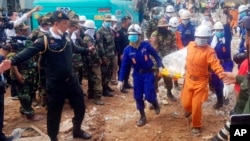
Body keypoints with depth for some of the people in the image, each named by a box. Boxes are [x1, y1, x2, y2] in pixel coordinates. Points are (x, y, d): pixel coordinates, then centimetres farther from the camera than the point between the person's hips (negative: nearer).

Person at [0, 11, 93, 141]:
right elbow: (29, 51, -30)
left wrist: (88, 50, 43)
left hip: (71, 80, 6)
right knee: (54, 113, 8)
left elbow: (75, 48, 25)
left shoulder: (66, 38, 4)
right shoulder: (45, 40, -15)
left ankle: (77, 130, 43)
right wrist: (12, 61, -47)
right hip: (55, 84, -6)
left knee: (80, 107, 18)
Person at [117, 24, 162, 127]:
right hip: (137, 75, 3)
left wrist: (160, 66, -8)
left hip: (148, 73, -2)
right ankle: (142, 117, 24)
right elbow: (124, 66, -5)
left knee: (149, 95, -9)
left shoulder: (146, 45, -16)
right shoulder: (127, 50, -10)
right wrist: (121, 80, -7)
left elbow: (155, 55, 0)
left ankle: (155, 103, 28)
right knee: (138, 97, 5)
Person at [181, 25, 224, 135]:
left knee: (196, 105, -1)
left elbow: (216, 66, -33)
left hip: (200, 82, -4)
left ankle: (196, 126, 23)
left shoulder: (209, 51, -22)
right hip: (189, 79, 4)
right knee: (186, 103, 10)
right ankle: (188, 110, 49)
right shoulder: (190, 45, -5)